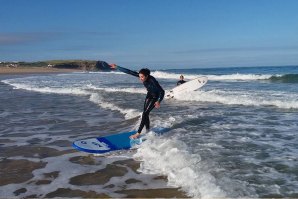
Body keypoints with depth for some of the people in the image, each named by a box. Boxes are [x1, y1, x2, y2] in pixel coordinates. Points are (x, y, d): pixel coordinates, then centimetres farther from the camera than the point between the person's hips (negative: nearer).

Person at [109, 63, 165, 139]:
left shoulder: (152, 80, -36)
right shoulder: (141, 75, -20)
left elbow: (162, 91, -31)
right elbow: (129, 72, -18)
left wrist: (159, 101, -40)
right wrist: (117, 67, -19)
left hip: (155, 97, -7)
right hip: (149, 95, 7)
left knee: (145, 114, -12)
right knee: (145, 114, 7)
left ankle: (138, 133, -9)